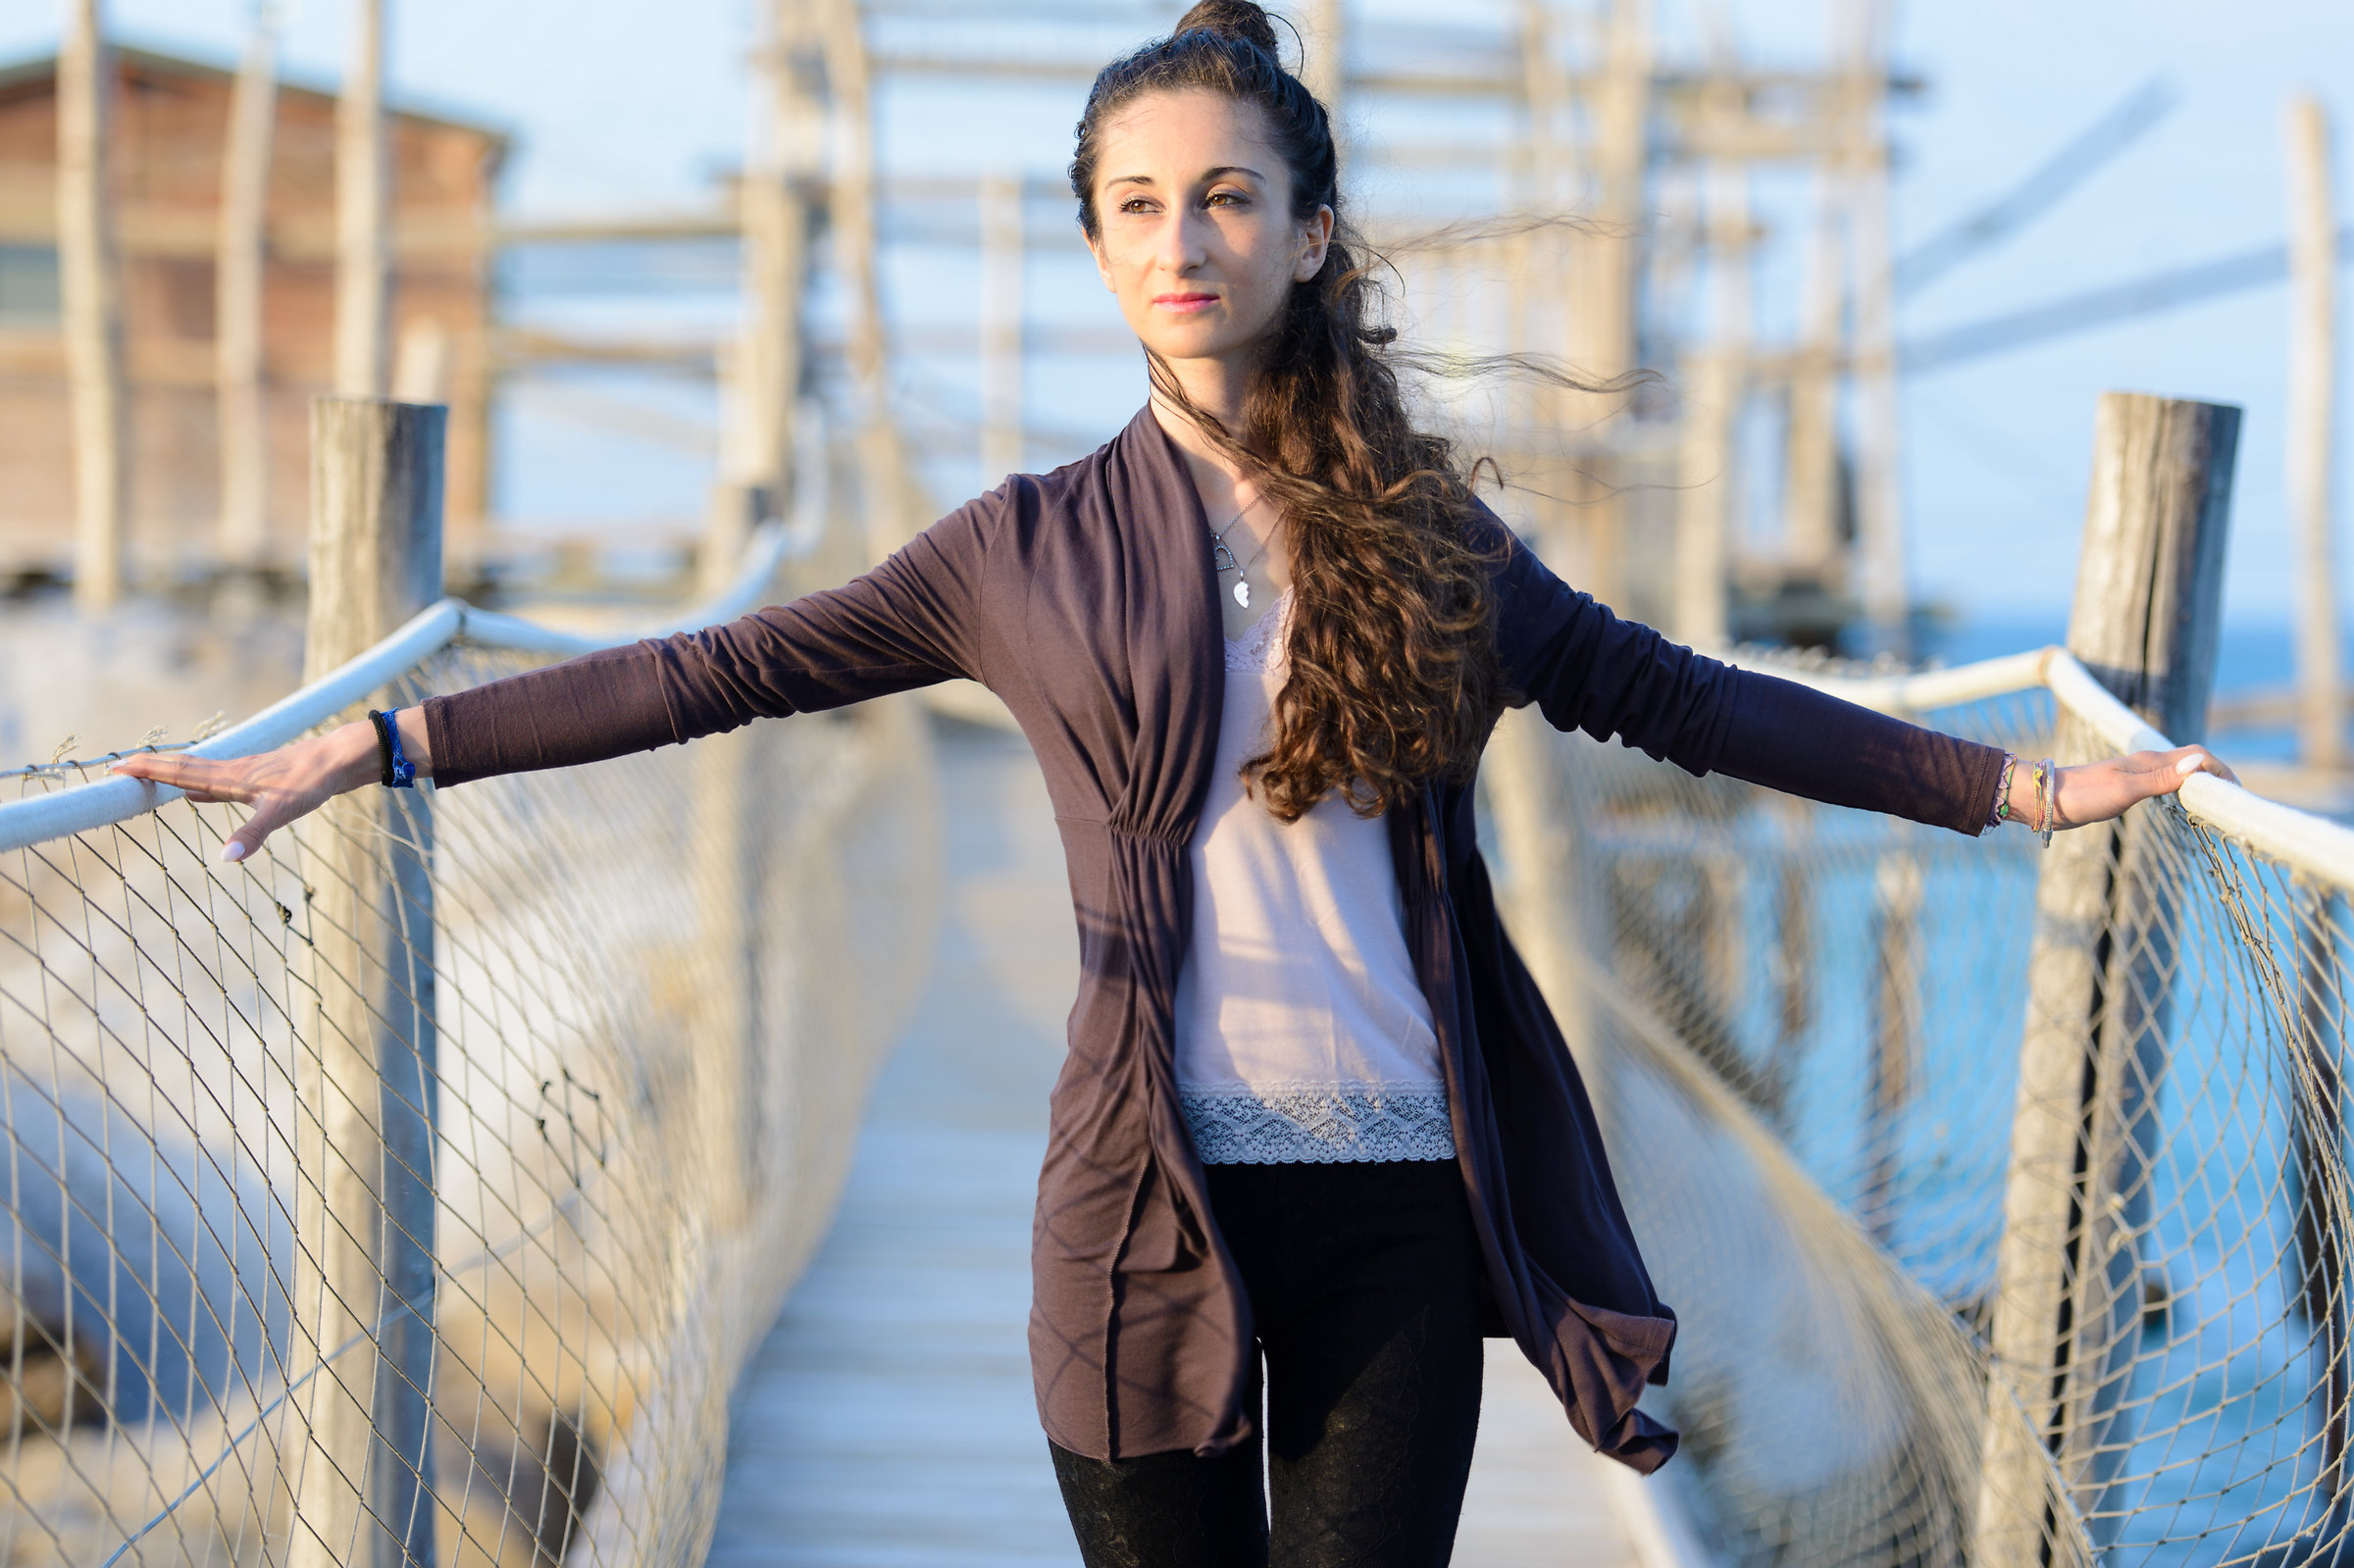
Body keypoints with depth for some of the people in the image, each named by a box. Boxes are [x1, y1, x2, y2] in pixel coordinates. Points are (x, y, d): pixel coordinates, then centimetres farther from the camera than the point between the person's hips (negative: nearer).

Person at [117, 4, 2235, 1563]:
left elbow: (1673, 699, 15)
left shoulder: (1426, 531, 7)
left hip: (1400, 1205, 1)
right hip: (1155, 1203, -1)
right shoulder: (1035, 550, 4)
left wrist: (2019, 785, 15)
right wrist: (372, 746, -5)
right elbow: (728, 671, 1)